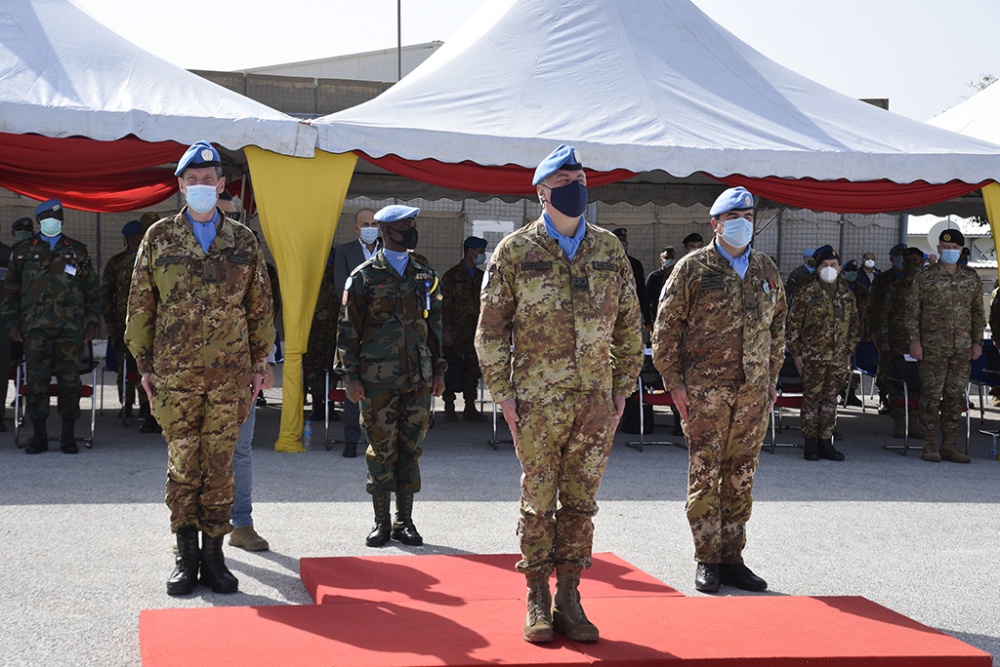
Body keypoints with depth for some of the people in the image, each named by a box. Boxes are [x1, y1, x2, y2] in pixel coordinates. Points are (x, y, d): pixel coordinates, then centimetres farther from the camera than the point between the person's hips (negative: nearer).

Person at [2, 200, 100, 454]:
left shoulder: (78, 251, 15)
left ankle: (68, 434, 4)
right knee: (36, 380, -4)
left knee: (69, 380, -4)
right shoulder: (23, 251, 14)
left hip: (71, 327, 0)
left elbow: (92, 290, 15)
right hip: (35, 327, 0)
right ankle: (39, 434, 4)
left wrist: (92, 321, 7)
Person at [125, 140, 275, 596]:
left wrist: (258, 364, 9)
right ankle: (186, 556, 11)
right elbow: (140, 305, 8)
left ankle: (213, 555, 10)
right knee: (182, 464, 2)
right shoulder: (159, 237, 6)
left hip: (230, 372, 1)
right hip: (175, 372, -1)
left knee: (220, 465, 3)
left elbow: (261, 307, 13)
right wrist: (144, 364, 5)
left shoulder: (243, 242, 9)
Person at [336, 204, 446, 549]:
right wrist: (350, 375, -7)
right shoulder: (364, 277, 0)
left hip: (418, 379, 4)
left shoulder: (425, 276, 13)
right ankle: (381, 523, 11)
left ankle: (404, 521, 14)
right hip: (377, 380, -3)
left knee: (410, 449, 5)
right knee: (381, 450, 1)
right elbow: (348, 329, -1)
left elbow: (434, 326, 18)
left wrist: (438, 370, 13)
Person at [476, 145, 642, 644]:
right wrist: (502, 393, -5)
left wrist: (623, 387, 8)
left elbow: (628, 323, 14)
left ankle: (568, 597, 17)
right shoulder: (515, 251, 0)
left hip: (597, 399, 3)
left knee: (581, 502, 7)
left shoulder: (609, 249, 10)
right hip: (538, 400, -3)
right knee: (539, 500, 3)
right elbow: (491, 327, 0)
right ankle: (537, 600, 14)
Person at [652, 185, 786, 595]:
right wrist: (673, 380, -6)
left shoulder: (766, 271, 13)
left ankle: (732, 558, 17)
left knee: (741, 477, 8)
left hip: (753, 392, 4)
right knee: (705, 476, -2)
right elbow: (666, 326, -1)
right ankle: (706, 561, 6)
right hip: (705, 391, -4)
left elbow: (777, 327, 20)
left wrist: (771, 377, 14)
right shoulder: (693, 269, -1)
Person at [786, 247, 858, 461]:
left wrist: (849, 353, 12)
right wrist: (796, 353, -6)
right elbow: (793, 323, -2)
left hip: (838, 358, 4)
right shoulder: (806, 293, -3)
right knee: (812, 398, -2)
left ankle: (825, 441, 15)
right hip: (813, 356, -4)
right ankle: (810, 442, 5)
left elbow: (853, 325, 17)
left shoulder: (847, 295, 11)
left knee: (831, 399, 8)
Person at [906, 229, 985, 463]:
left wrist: (977, 341, 10)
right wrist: (914, 340, -8)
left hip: (962, 348, 4)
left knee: (956, 396, 5)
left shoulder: (971, 278, 10)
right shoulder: (925, 277, 0)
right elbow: (912, 310, -1)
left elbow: (978, 312, 15)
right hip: (932, 348, -3)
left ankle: (950, 445, 13)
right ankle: (930, 446, 4)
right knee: (931, 395, -3)